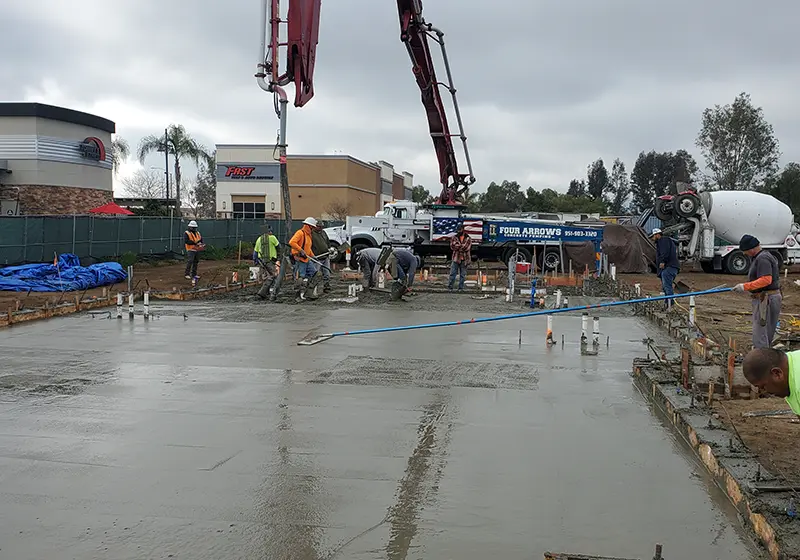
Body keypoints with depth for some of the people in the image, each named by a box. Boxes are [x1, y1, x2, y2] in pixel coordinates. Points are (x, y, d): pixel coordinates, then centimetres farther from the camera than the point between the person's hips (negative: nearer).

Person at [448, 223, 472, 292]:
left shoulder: (468, 239, 3)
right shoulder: (454, 238, 7)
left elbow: (467, 248, -11)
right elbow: (452, 246, -7)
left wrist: (458, 246, -9)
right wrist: (462, 246, -13)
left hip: (464, 259, 0)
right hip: (456, 258, 0)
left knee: (462, 275, 5)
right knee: (452, 273, -3)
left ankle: (461, 288, 12)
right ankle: (450, 287, 3)